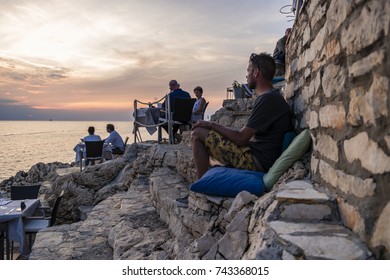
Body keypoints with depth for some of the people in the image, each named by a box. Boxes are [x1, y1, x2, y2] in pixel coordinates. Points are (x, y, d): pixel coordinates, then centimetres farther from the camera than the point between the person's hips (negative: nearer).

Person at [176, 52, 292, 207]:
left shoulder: (267, 100, -19)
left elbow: (241, 138, -20)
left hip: (256, 161, -11)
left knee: (198, 134, -10)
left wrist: (212, 125, -8)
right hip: (261, 159, 11)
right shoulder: (272, 96, 15)